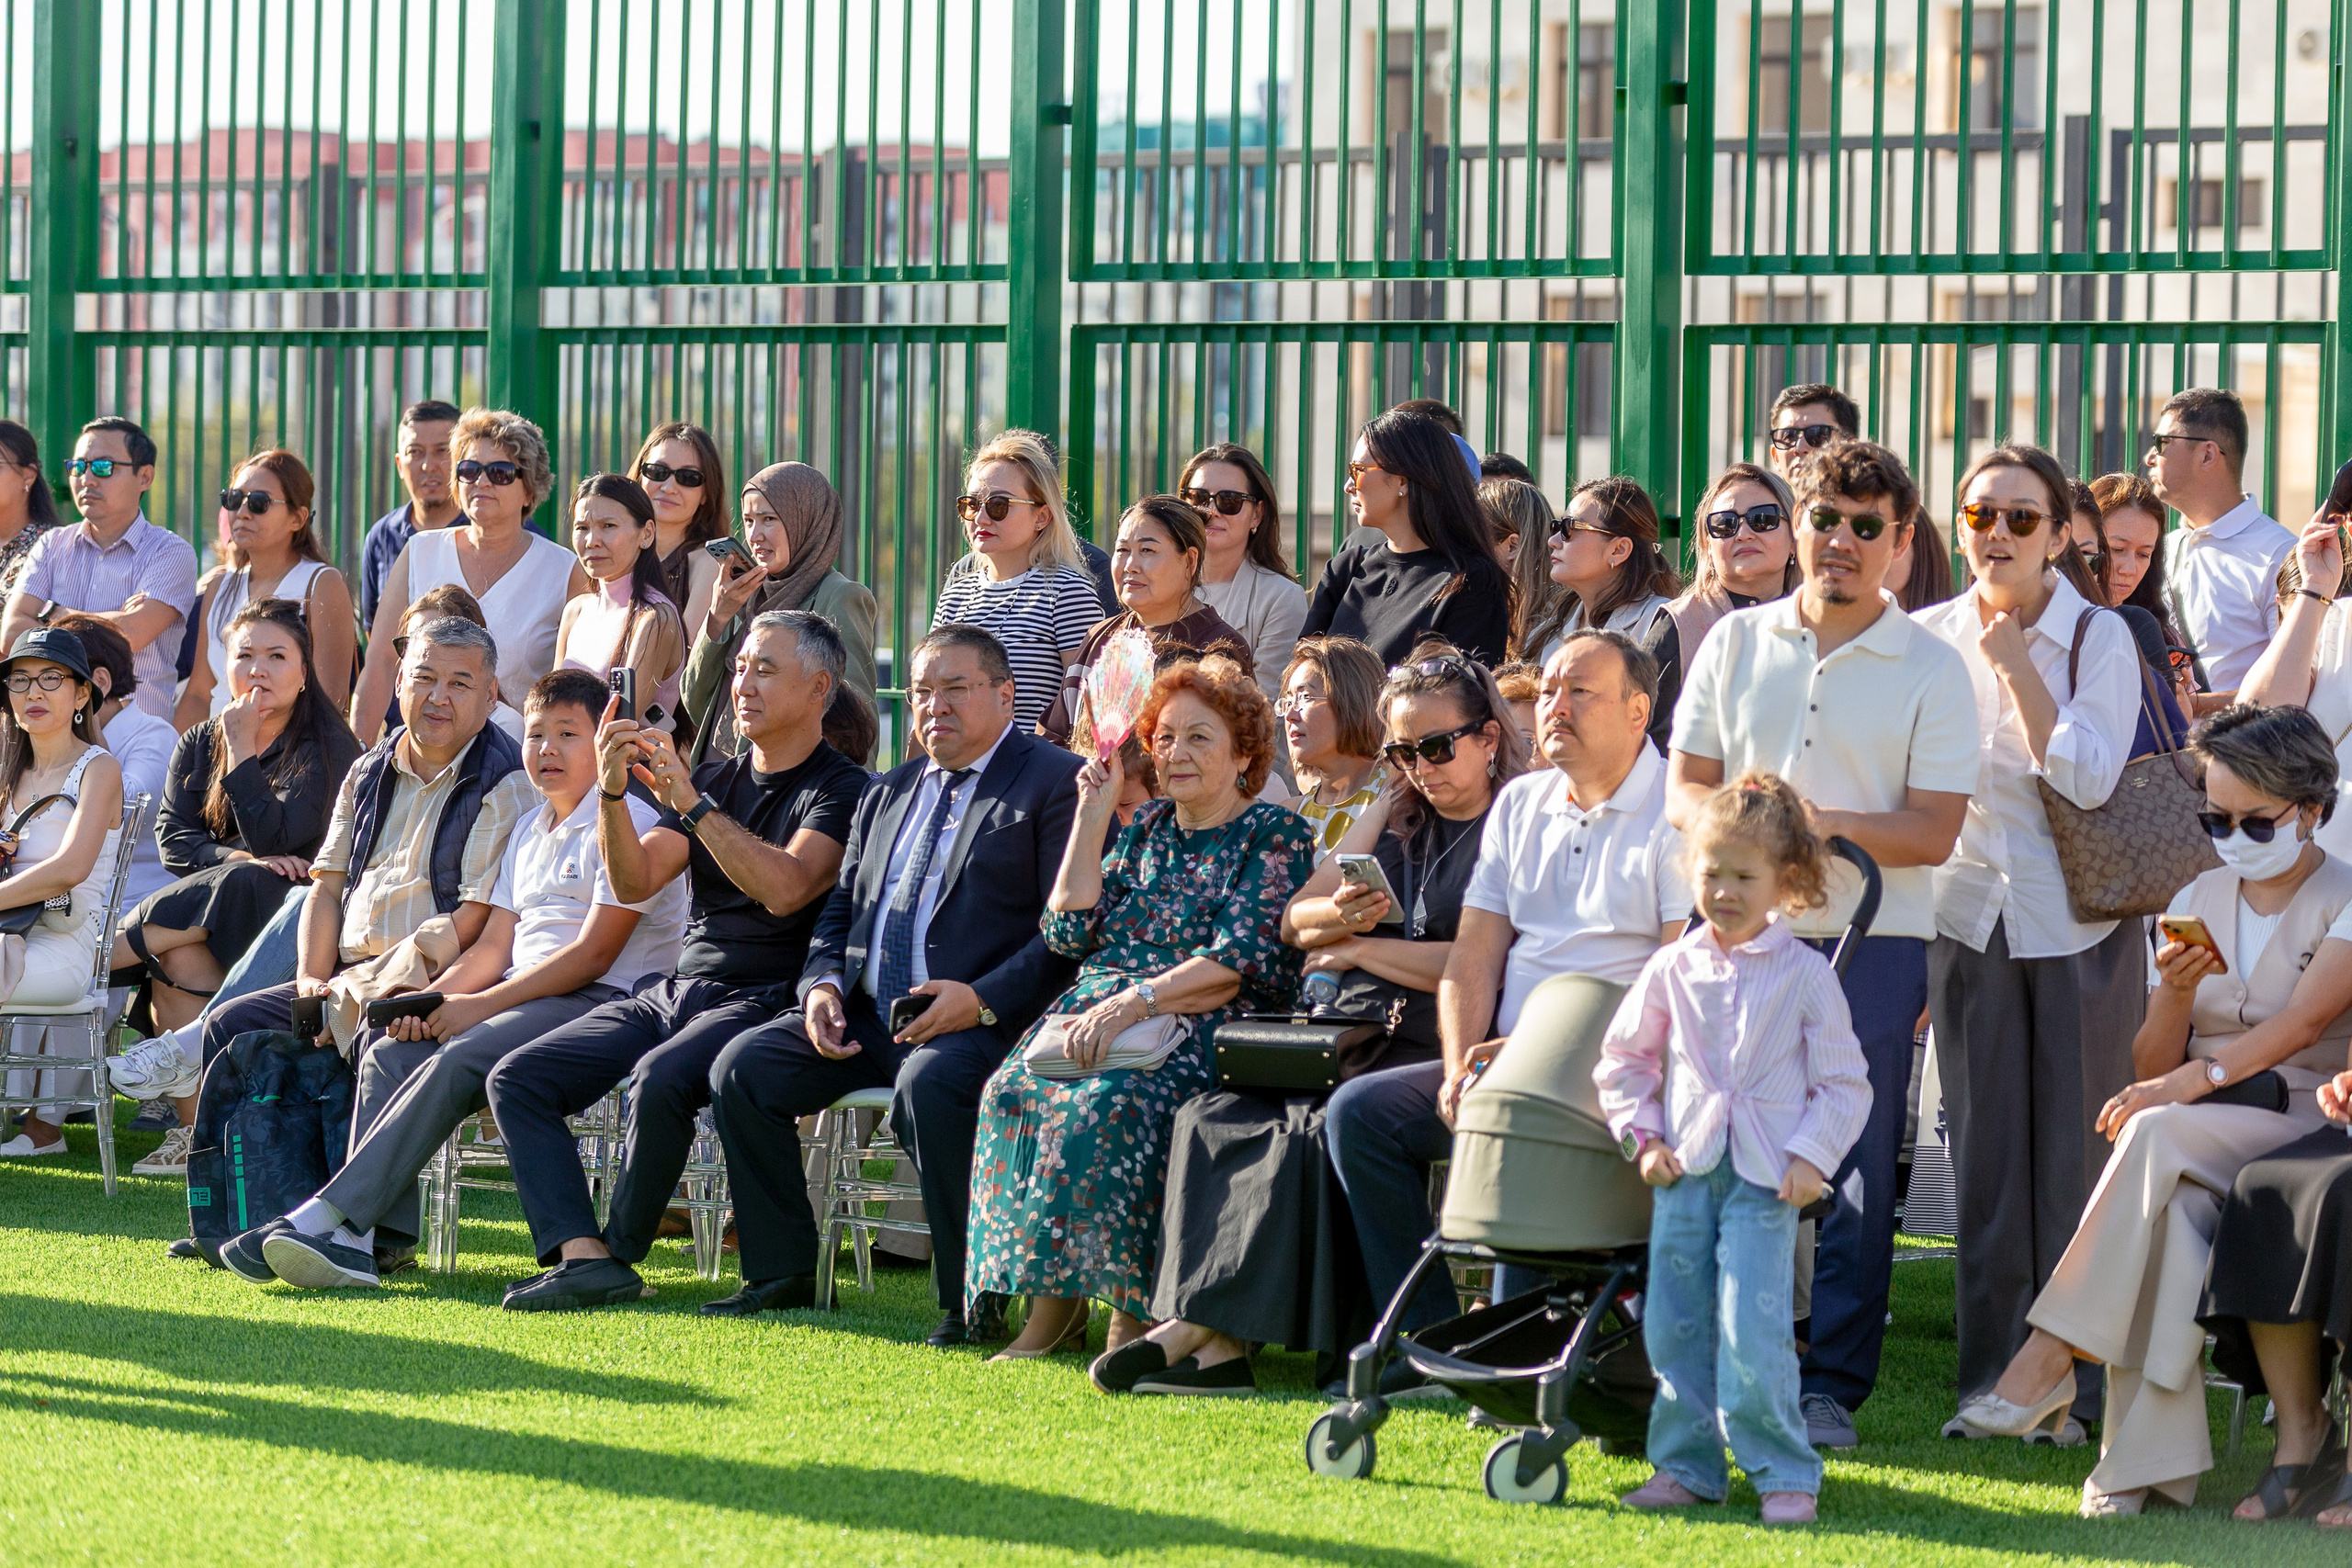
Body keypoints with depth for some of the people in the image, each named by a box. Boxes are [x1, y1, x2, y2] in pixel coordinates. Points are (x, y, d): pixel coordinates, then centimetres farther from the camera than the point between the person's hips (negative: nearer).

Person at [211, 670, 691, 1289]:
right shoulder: (530, 829, 23)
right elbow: (494, 944, 18)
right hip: (523, 996, 8)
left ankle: (326, 1218, -40)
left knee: (456, 1061, -32)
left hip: (601, 1001, -8)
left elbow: (594, 953, -12)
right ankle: (374, 1238, -32)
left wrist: (482, 1004, -15)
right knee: (389, 1049, -18)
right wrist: (433, 998, -3)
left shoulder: (629, 823, -4)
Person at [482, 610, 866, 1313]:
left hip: (763, 1001, -7)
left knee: (660, 1079, -36)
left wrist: (691, 804, -21)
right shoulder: (716, 777, 19)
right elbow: (635, 881, 8)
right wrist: (613, 791, -9)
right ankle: (581, 1254, -24)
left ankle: (619, 1254, -17)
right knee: (518, 1078, -9)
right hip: (675, 990, 8)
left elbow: (785, 889, -20)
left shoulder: (842, 791, -3)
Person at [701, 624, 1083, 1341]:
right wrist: (822, 984, 3)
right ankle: (782, 1274, 1)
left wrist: (984, 1000, -21)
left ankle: (970, 1301, -25)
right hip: (868, 1016, 8)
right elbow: (842, 906, 25)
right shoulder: (889, 792, 23)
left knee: (928, 1088, -37)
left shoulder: (1056, 784, -2)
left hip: (985, 1021, -7)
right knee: (743, 1066, -10)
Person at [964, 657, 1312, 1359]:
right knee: (1016, 1089, -24)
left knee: (1111, 1101, -36)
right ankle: (1050, 1303, -25)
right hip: (1103, 1010, 6)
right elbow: (1068, 933, 13)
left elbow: (1241, 963, -10)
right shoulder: (1147, 827, 21)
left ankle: (1128, 1309, -29)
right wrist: (1091, 818, 10)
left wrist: (1134, 1003, -21)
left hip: (1202, 1031, -6)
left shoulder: (1272, 835, 2)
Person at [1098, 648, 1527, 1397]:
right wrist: (1338, 915, -4)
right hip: (1355, 1036, 7)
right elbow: (1294, 923, 20)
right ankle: (1218, 1346, -29)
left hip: (1436, 1048, -7)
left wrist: (1358, 948, -2)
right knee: (1213, 1114, -19)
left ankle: (1200, 1328, -28)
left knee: (1313, 1131, -31)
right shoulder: (1392, 815, 22)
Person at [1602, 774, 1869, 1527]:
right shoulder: (1673, 970, 8)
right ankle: (1687, 1465, 17)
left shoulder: (1805, 974, -1)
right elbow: (1624, 1059, 18)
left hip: (1765, 1177, -4)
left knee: (1752, 1330, -14)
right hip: (1685, 1171, 4)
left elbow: (1844, 1082, 2)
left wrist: (1812, 1156, -9)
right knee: (1673, 1324, 5)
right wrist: (1644, 1135, 6)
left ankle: (1784, 1473, -6)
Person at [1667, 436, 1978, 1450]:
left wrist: (1817, 819, -19)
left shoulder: (1931, 670, 1)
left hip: (1872, 944, -2)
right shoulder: (1735, 644, 10)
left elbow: (1933, 832, -6)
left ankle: (1830, 1389, 3)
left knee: (1857, 1173, -2)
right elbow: (1685, 788, 10)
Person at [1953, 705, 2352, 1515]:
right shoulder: (2198, 902, 17)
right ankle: (2149, 1459, -40)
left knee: (2157, 1134, -35)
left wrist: (2193, 1079, -31)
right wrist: (2174, 996, -8)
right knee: (2168, 1210, -34)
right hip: (2195, 1134, 4)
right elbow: (2151, 1069, 14)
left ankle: (2052, 1355, -34)